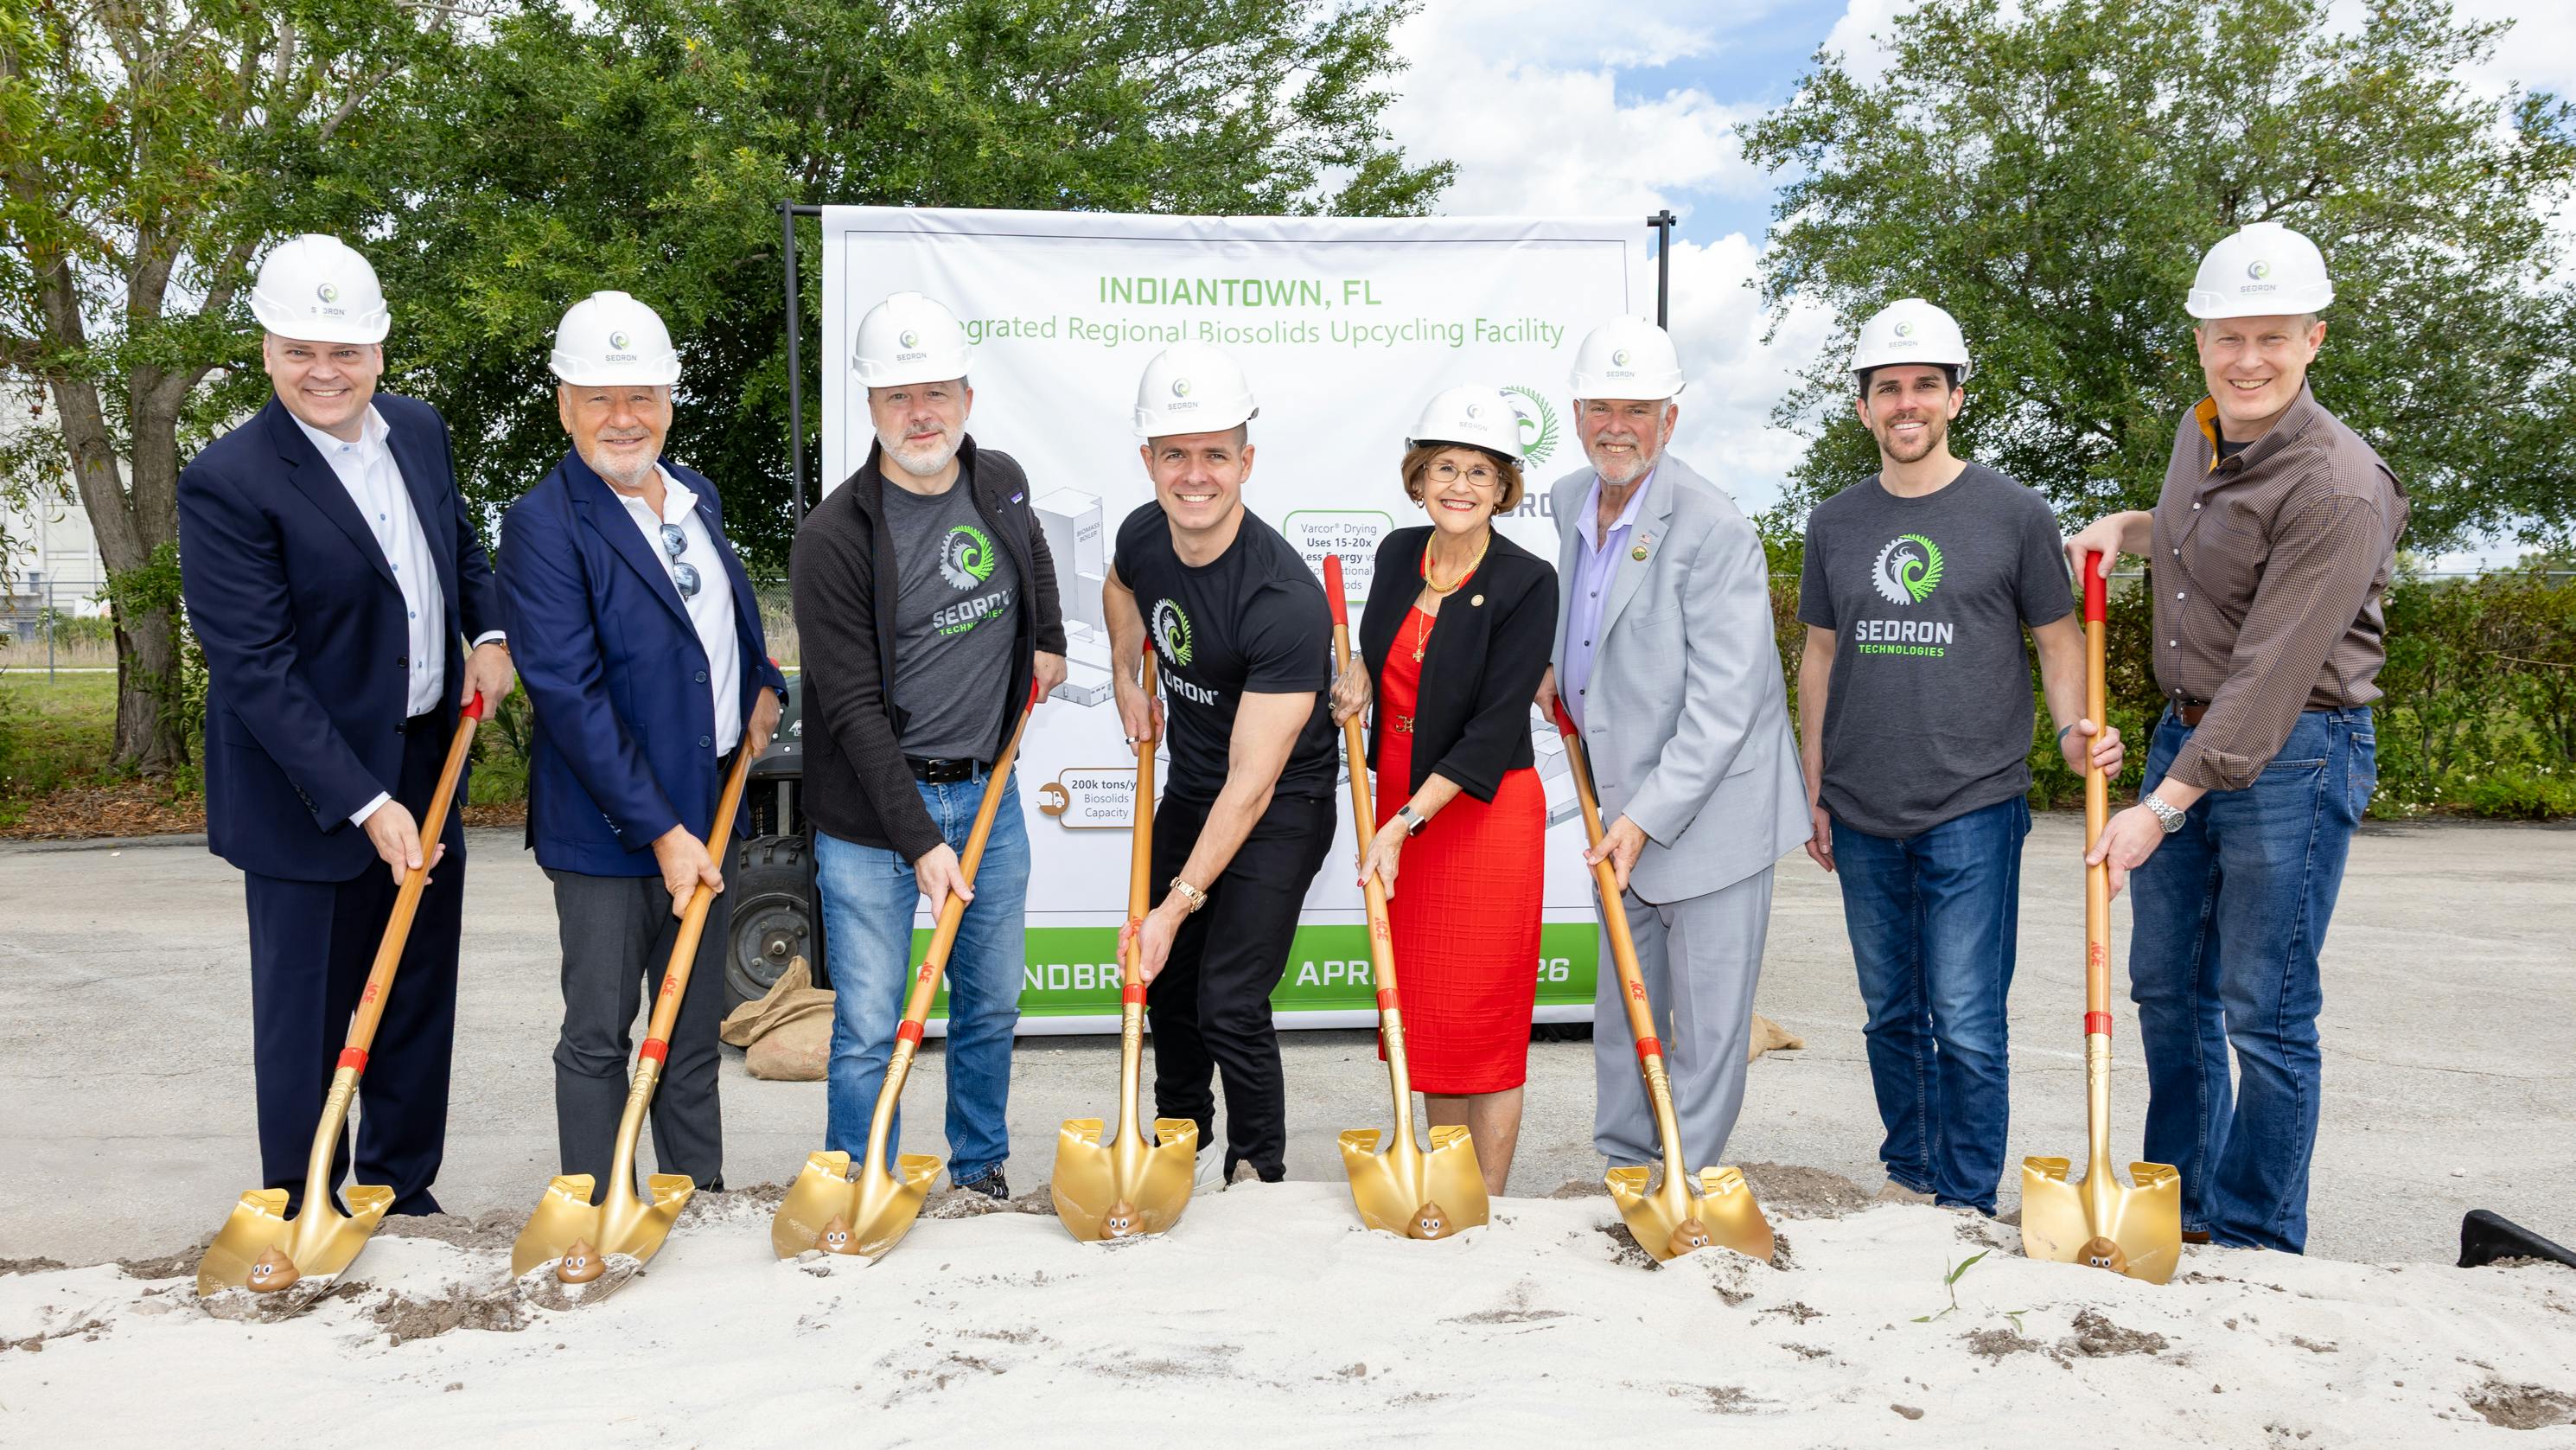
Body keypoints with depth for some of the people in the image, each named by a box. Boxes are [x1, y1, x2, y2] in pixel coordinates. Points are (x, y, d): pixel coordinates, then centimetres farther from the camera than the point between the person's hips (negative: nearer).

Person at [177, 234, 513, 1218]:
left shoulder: (418, 430, 3)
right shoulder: (228, 482, -18)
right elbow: (256, 670, -21)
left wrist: (488, 630, 3)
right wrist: (365, 804, -25)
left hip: (428, 766, 7)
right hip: (312, 790, -6)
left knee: (421, 996, 17)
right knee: (310, 1014, 6)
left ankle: (403, 1191, 35)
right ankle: (304, 1222, 24)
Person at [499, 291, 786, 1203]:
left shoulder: (698, 497, 9)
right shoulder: (543, 525, -14)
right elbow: (570, 696, -19)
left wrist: (764, 685, 6)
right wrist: (661, 833, -21)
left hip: (708, 817, 7)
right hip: (607, 828, -7)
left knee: (696, 1032, 17)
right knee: (599, 1039, 6)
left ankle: (703, 1204, 30)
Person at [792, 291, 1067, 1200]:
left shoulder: (1001, 482, 3)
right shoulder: (834, 538, -15)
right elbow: (854, 711, -17)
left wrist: (1049, 642, 29)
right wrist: (919, 840, -21)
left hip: (988, 791, 5)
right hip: (872, 811, -5)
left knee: (992, 1005, 15)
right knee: (869, 1027, 0)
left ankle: (980, 1175, 33)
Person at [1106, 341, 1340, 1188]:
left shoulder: (1285, 601, -32)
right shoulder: (1143, 535, -9)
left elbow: (1252, 786, -31)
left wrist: (1177, 905, -30)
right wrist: (1127, 681, 6)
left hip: (1281, 810, -7)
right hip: (1187, 789, 8)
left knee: (1229, 1005, -10)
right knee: (1164, 978, 17)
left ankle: (1261, 1178, 14)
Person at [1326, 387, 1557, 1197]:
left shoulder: (1528, 583, -14)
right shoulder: (1398, 553, 4)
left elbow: (1493, 727, -19)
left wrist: (1404, 825, -24)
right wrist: (1360, 677, 0)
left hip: (1484, 814, -6)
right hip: (1401, 800, 6)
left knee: (1482, 1015, 0)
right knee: (1422, 1006, 13)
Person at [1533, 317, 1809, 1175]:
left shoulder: (1714, 530, -20)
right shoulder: (1567, 500, 5)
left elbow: (1724, 702, -23)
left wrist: (1648, 816, -24)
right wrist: (1556, 665, 8)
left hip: (1709, 808, -8)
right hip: (1624, 805, 8)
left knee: (1707, 1023, 3)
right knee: (1623, 1008, 18)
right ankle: (1621, 1170, 32)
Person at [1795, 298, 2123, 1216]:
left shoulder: (2013, 513, 0)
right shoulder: (1835, 524, 10)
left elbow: (2058, 640, 5)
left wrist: (2075, 733, -15)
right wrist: (1814, 792, 12)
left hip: (1972, 806, -4)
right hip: (1863, 815, 4)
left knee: (1966, 1024, -4)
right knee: (1891, 1014, 13)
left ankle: (1967, 1203, 10)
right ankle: (1908, 1175, 29)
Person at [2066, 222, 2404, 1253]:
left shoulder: (2337, 487, -20)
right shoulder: (2200, 431, 6)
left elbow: (2271, 672, -24)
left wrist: (2163, 807, -26)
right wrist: (2128, 529, 7)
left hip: (2293, 752, -8)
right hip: (2185, 729, 8)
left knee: (2265, 1011, -1)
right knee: (2166, 987, 15)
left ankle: (2258, 1243, 14)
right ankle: (2184, 1203, 32)